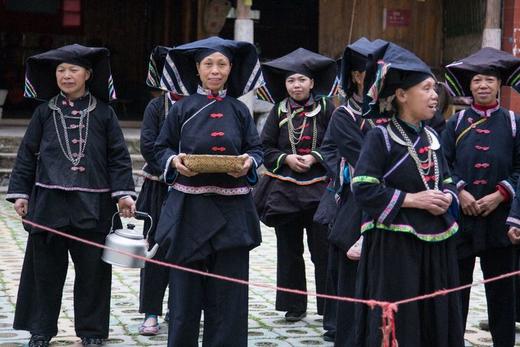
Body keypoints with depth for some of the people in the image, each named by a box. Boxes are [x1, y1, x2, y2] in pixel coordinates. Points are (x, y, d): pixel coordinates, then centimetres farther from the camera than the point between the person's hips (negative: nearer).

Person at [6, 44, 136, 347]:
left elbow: (118, 157, 3)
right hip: (49, 202, 1)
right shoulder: (45, 112, 7)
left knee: (92, 269, 3)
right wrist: (20, 193, 3)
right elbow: (27, 155, 9)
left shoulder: (103, 113, 4)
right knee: (46, 267, 6)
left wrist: (124, 192, -6)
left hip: (92, 205, -1)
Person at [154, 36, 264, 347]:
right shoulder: (182, 109, 4)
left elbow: (257, 149, 10)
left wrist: (249, 161, -11)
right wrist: (174, 160, -13)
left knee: (228, 288, 2)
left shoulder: (239, 110, 8)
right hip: (189, 205, -1)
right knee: (186, 285, 1)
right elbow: (163, 148, 8)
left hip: (231, 208, 1)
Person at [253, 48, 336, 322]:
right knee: (289, 250, 8)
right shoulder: (279, 111, 7)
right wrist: (286, 158, -10)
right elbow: (266, 148, 6)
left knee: (323, 249, -4)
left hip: (318, 188, -3)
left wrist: (314, 158, -15)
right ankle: (294, 305, 19)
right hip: (284, 189, 3)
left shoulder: (325, 108, 1)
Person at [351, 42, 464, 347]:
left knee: (436, 318, 10)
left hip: (436, 243, 7)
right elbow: (363, 189, -17)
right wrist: (411, 199, -18)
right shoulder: (380, 137, -10)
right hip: (394, 244, -7)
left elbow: (447, 181, 17)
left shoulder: (431, 137, 11)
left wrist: (447, 199, -6)